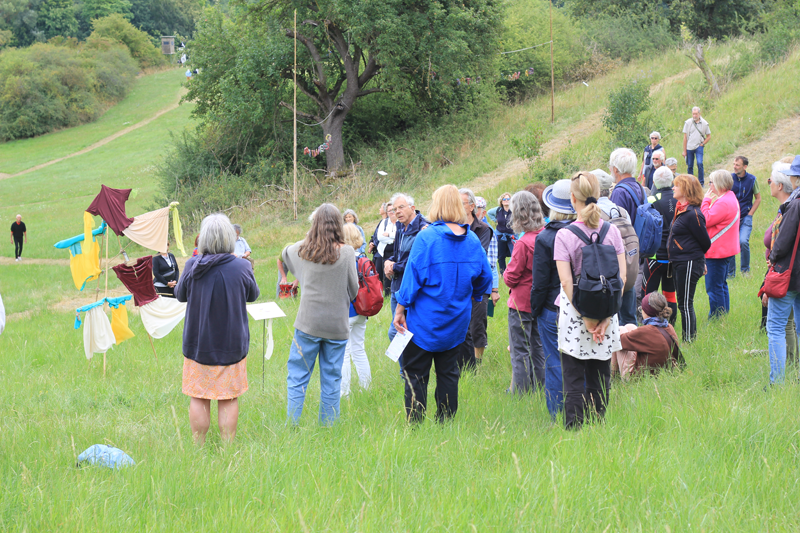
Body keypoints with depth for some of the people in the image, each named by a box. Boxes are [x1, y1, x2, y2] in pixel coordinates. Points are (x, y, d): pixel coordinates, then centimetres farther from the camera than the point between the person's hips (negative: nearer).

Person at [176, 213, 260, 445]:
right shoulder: (241, 267, -13)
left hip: (198, 345, 1)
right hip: (232, 345, 0)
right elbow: (253, 295, 7)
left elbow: (180, 295, 6)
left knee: (198, 398, 9)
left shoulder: (192, 266, -12)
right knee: (228, 399, 7)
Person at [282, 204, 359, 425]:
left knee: (297, 377, 7)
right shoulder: (346, 252, -9)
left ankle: (292, 426, 4)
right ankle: (328, 428, 11)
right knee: (332, 380, 7)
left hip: (308, 323, 1)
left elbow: (285, 254, 22)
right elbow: (354, 290, -1)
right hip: (337, 324, -1)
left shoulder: (304, 249, -2)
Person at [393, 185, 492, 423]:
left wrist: (401, 308, -7)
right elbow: (484, 278, 9)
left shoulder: (426, 237, -15)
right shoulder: (472, 240, 0)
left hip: (425, 320, -5)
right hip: (456, 322, 5)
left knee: (415, 375, 2)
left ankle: (415, 425, -1)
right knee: (448, 372, 15)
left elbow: (413, 275, -14)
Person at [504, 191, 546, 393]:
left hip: (522, 302, -7)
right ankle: (539, 389, 23)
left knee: (519, 351, 0)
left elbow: (511, 278, -15)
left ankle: (520, 392, 1)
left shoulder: (523, 243, -22)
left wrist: (506, 273, 5)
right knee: (537, 347, 17)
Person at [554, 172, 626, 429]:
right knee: (600, 378, 11)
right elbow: (621, 277, -1)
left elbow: (566, 282, -13)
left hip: (574, 313, -3)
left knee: (573, 380, 1)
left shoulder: (565, 235, -9)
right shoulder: (612, 231, 1)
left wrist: (586, 319, -8)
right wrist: (606, 316, -1)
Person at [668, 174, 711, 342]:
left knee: (685, 305, -4)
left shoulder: (692, 214, -19)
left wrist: (695, 255, 6)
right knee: (683, 305, 15)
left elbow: (705, 243, -12)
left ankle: (689, 341, 2)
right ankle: (688, 339, 23)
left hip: (689, 265, -10)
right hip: (679, 264, 10)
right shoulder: (681, 210, 10)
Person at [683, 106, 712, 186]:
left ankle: (701, 182, -8)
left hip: (699, 147, -1)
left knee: (699, 163, -16)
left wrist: (702, 144, -2)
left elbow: (708, 136, 11)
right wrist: (684, 150, 3)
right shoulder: (688, 123, 1)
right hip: (689, 148, 1)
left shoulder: (704, 123, 1)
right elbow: (685, 137, 4)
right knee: (690, 166, 4)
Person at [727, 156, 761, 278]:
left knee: (743, 242, -20)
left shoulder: (752, 179, -2)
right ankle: (730, 272, 14)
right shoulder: (730, 178, 0)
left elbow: (758, 199, 7)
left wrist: (749, 215, -1)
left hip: (745, 217, -2)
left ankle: (745, 269, 0)